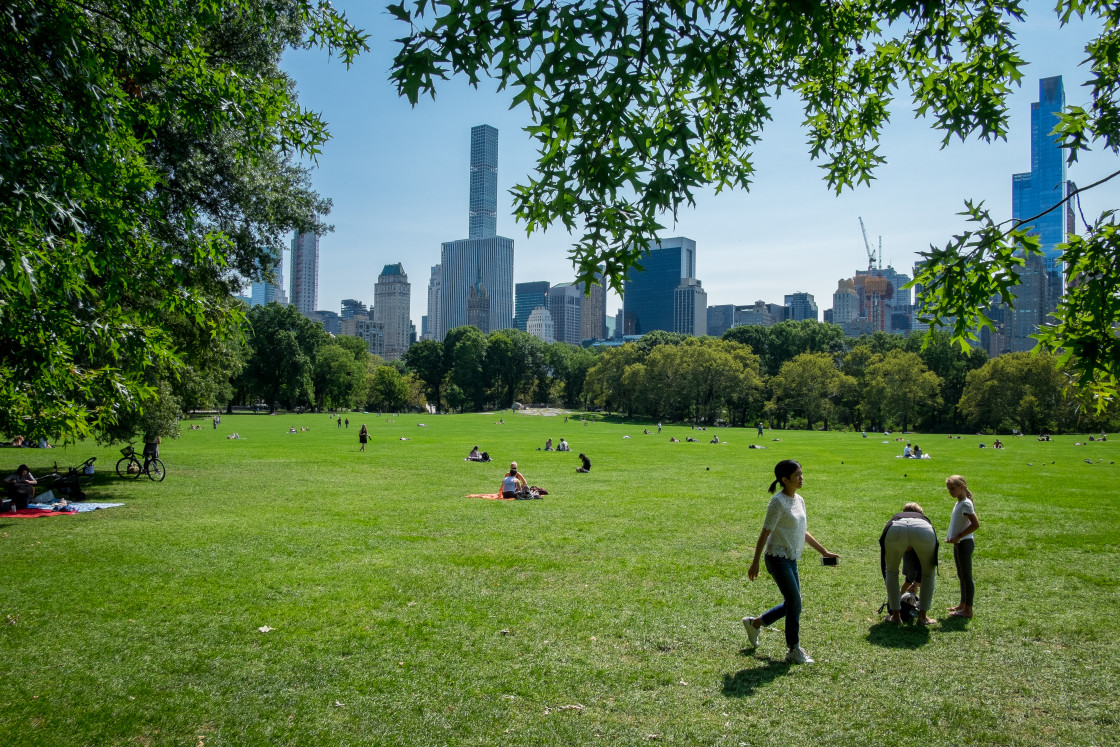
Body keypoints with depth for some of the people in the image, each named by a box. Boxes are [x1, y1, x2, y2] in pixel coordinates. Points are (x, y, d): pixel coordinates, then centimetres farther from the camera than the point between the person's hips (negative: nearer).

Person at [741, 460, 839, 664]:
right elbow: (765, 533, -15)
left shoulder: (799, 500, 8)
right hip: (778, 559, -9)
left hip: (791, 559, 9)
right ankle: (794, 651, 10)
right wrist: (755, 563, -14)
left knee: (791, 604, 13)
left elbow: (803, 532, 18)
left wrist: (824, 552, 18)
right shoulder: (778, 502, -17)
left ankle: (754, 623, 31)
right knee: (795, 604, -5)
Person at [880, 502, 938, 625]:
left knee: (891, 570, 27)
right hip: (924, 531, 0)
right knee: (929, 573, 27)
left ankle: (896, 615, 27)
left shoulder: (895, 518, 44)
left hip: (895, 531, 0)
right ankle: (923, 616, 29)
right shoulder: (924, 519, 45)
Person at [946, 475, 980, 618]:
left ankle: (968, 610, 0)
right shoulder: (959, 503, 12)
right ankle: (963, 604, 29)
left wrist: (958, 536, -21)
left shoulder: (965, 504, -18)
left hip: (964, 543, -10)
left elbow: (976, 524, -25)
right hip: (958, 544, 10)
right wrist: (954, 537, 10)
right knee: (961, 576, 18)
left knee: (966, 576, -4)